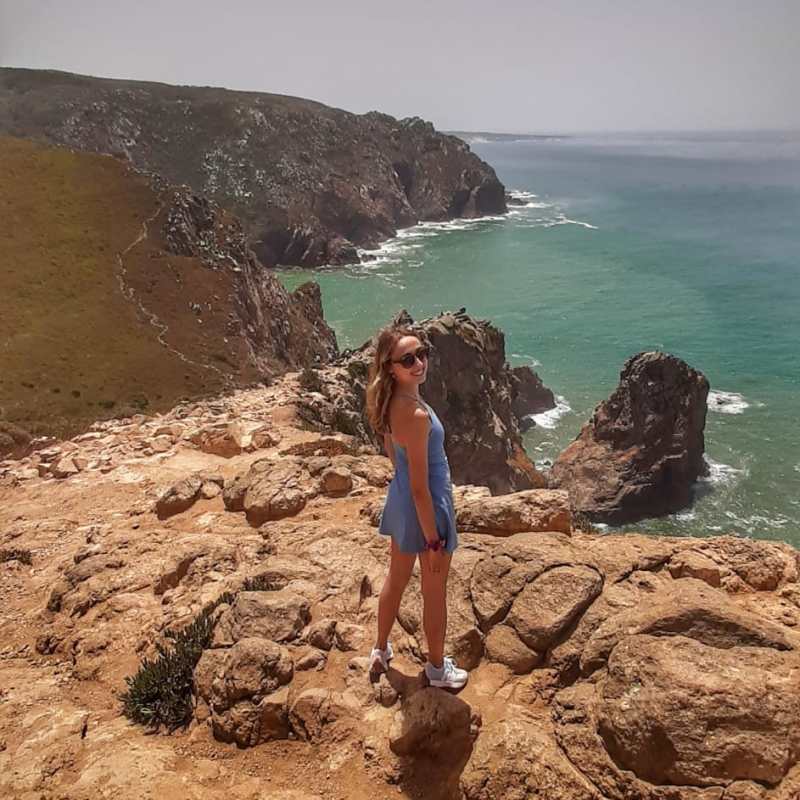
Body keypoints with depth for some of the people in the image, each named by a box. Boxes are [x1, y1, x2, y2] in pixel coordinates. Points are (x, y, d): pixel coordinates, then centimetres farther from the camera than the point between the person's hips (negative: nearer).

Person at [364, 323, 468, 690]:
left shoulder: (389, 402, -5)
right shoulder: (416, 415, -32)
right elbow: (421, 488, -27)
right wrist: (433, 540, -18)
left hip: (399, 501, 8)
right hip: (426, 508, -8)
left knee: (396, 579, 27)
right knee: (435, 593, 15)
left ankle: (381, 652, 48)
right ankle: (437, 669, 37)